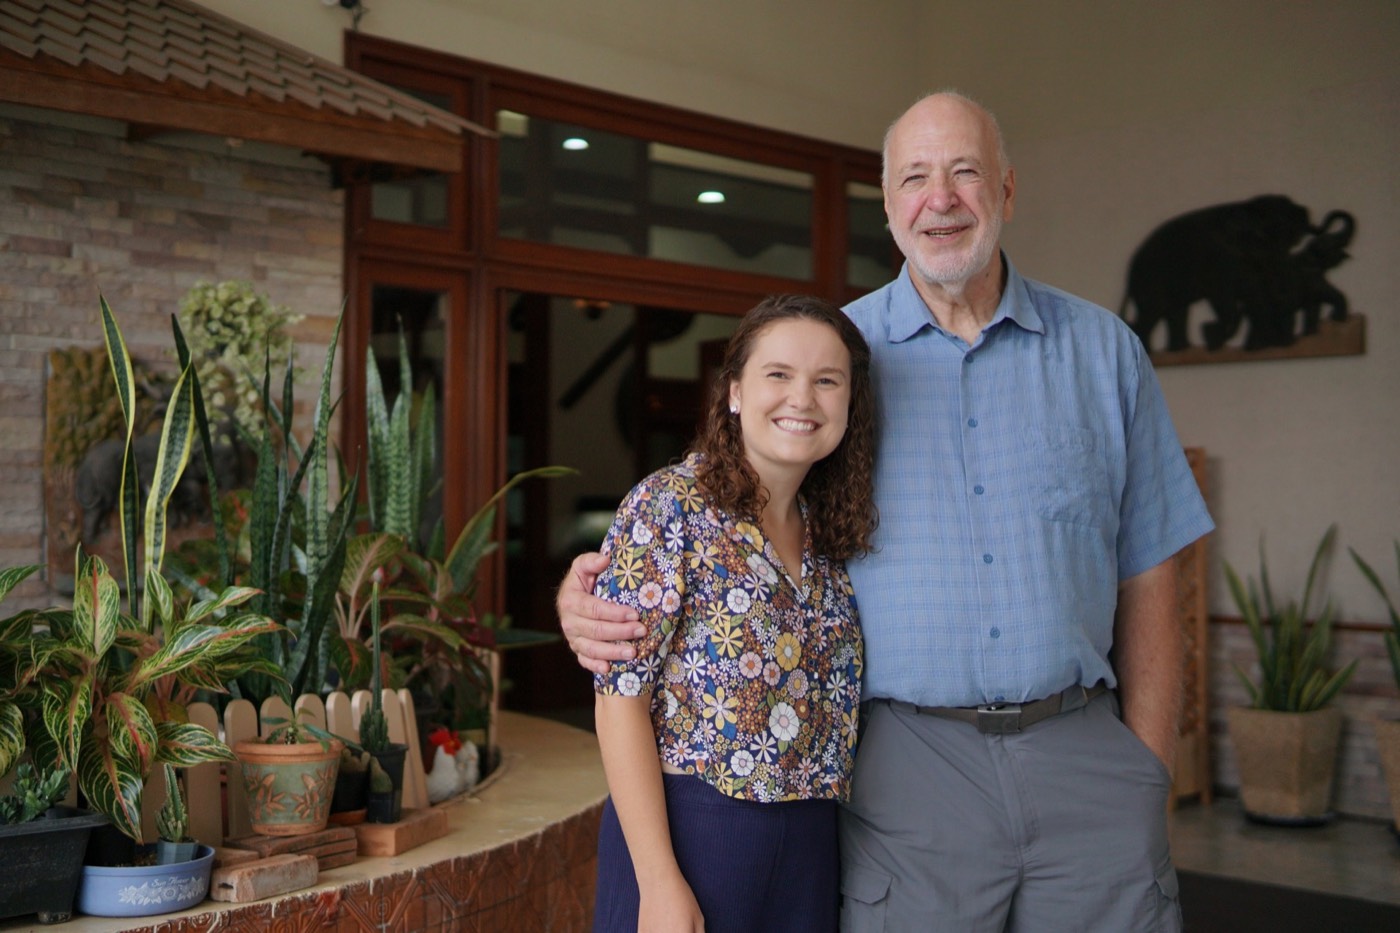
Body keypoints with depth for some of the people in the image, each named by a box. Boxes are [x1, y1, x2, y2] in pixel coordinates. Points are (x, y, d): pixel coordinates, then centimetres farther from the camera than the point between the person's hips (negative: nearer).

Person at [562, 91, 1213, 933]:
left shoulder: (1105, 350, 7)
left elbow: (1146, 580, 8)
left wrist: (1150, 776, 3)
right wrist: (592, 598, -15)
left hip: (1084, 764, 2)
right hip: (910, 765, -1)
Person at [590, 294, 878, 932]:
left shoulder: (830, 533, 7)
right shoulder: (669, 507, -11)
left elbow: (831, 698, 13)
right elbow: (620, 698, -14)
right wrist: (660, 882, -18)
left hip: (808, 844, 6)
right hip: (687, 829, -5)